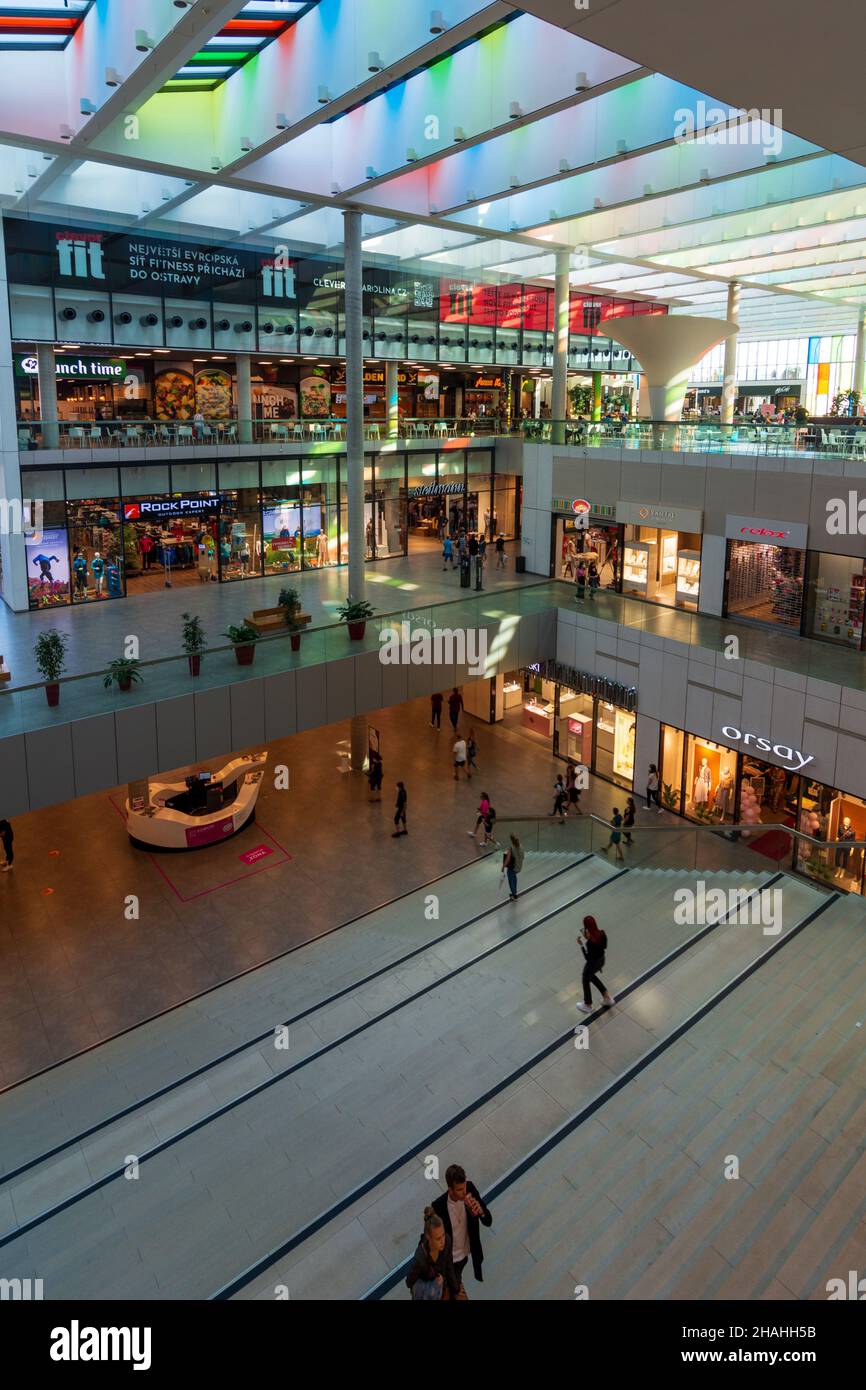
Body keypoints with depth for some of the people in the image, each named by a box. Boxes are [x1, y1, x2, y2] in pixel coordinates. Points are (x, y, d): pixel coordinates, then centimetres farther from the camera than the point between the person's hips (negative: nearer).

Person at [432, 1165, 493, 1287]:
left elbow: (488, 1222, -16)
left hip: (466, 1252, 4)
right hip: (450, 1259, -4)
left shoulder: (470, 1189, -24)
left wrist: (480, 1210, -37)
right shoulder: (439, 1206, -33)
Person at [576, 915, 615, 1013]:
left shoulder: (590, 942, -37)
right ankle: (607, 997, 39)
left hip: (592, 964, -7)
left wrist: (581, 945, -22)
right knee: (591, 976, 35)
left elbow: (588, 958, -27)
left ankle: (587, 1006, 45)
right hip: (602, 961, 7)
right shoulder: (602, 933, -16)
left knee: (586, 981, 23)